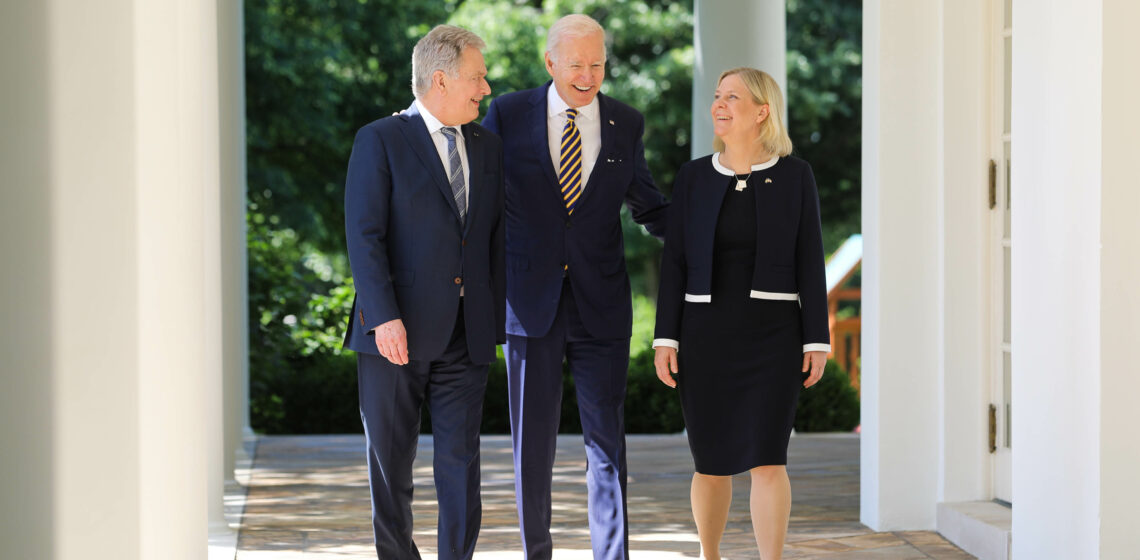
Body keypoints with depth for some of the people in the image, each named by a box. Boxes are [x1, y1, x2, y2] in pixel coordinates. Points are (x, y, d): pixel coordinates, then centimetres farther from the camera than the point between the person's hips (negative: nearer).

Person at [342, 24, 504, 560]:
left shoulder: (488, 147, 13)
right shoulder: (380, 141, -3)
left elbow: (497, 238, 14)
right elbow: (364, 236, -10)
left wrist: (499, 321, 8)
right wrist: (384, 317, -18)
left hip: (466, 335, 4)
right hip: (397, 333, -3)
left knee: (461, 461, 1)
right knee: (390, 461, 5)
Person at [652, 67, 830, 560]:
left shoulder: (794, 176, 0)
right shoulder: (693, 177, 4)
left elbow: (809, 263, 0)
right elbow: (675, 263, 4)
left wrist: (817, 340, -5)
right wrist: (665, 339, -3)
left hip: (773, 335, -2)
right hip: (706, 334, 2)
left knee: (767, 460, -10)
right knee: (711, 463, 6)